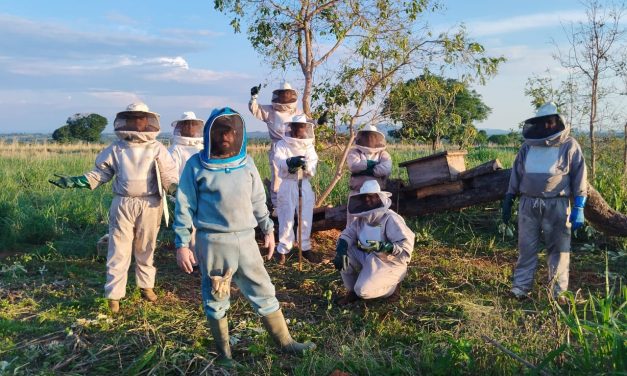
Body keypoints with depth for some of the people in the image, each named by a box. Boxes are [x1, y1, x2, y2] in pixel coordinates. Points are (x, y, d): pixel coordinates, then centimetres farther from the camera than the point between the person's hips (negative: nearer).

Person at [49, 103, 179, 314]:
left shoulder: (157, 148, 3)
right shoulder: (116, 148, 6)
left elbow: (168, 176, 0)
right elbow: (101, 173, 8)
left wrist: (177, 189, -20)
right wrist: (74, 181, -4)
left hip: (149, 205, 0)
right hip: (123, 204, 0)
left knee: (146, 248, 13)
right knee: (119, 250, 1)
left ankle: (146, 285, 29)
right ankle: (114, 295, 8)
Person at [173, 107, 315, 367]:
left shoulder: (246, 163, 7)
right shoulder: (196, 165, -5)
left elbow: (258, 200, 15)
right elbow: (184, 207, -4)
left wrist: (268, 229, 14)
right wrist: (181, 244, -6)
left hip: (245, 239, 4)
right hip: (213, 242, -3)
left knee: (264, 291, 9)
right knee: (216, 299, 10)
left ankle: (285, 342, 22)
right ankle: (223, 352, 28)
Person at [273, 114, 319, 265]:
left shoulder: (309, 146, 8)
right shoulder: (282, 144, -1)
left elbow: (313, 164, -7)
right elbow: (279, 160, -21)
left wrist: (306, 165, -31)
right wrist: (291, 162, -42)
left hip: (305, 185, 3)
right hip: (288, 185, -3)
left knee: (306, 218, 7)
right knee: (286, 219, 0)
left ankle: (305, 247, 22)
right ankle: (283, 250, 10)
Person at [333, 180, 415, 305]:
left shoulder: (391, 219, -22)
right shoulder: (361, 218, 0)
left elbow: (407, 245, -27)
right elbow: (348, 233, -4)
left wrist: (386, 247, -44)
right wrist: (341, 249, -26)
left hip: (389, 263, -7)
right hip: (368, 258, 7)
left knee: (363, 291, -23)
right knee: (344, 254, -13)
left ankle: (393, 286, 7)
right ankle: (352, 291, 6)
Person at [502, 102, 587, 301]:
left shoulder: (569, 145, 0)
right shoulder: (528, 146, 9)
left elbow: (579, 177, -1)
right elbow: (516, 174, 14)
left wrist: (579, 208, -7)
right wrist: (508, 200, 10)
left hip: (557, 205, -2)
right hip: (528, 204, 3)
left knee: (558, 249, 4)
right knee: (526, 247, 5)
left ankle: (558, 291, 13)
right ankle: (521, 287, 12)